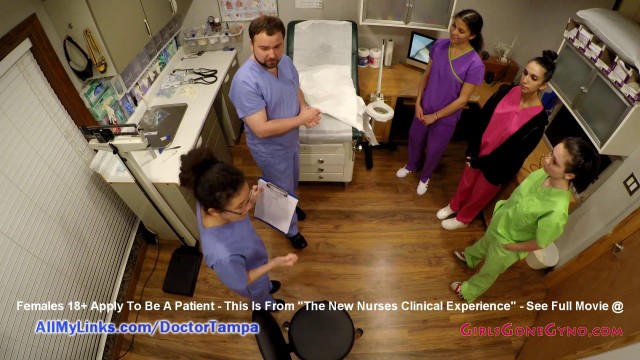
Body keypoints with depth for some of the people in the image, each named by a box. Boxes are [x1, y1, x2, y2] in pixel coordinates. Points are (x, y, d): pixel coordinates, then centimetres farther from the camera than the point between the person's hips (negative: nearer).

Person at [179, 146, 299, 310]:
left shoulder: (210, 201, -33)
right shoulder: (223, 255, -51)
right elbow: (241, 283, -28)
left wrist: (251, 201, -22)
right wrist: (273, 264, -31)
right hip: (251, 281, -4)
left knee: (265, 283, 40)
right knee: (261, 296, 34)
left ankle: (268, 286, 74)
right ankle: (267, 306, 69)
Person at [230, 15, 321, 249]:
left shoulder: (285, 62, -10)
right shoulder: (245, 81, -34)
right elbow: (261, 129, -35)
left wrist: (304, 107, -13)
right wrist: (301, 119, -30)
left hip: (291, 139, 7)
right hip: (270, 150, -7)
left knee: (292, 181, 30)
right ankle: (291, 230, 42)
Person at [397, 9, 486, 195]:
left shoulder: (475, 64, -25)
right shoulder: (439, 45, -11)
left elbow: (462, 100, -19)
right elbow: (426, 75, 0)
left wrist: (435, 116, -15)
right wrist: (418, 103, -6)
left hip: (446, 117, -4)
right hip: (425, 108, 4)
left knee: (433, 150, 17)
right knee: (415, 139, 24)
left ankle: (425, 177, 47)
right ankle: (411, 165, 55)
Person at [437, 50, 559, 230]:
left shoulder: (538, 120, -26)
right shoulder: (506, 91, -14)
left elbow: (514, 153, -21)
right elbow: (482, 120, -6)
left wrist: (478, 162, -17)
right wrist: (472, 152, -11)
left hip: (498, 167, -3)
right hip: (478, 153, 4)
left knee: (479, 195, 21)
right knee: (466, 183, 27)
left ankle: (463, 219, 49)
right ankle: (453, 206, 55)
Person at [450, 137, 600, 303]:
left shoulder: (556, 212, -41)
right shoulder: (545, 172, -24)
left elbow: (539, 244, -24)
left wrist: (509, 246, -12)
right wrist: (504, 209, 1)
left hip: (505, 245, -5)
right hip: (499, 222, 5)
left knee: (488, 272, 25)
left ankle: (469, 292, 54)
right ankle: (470, 257, 70)